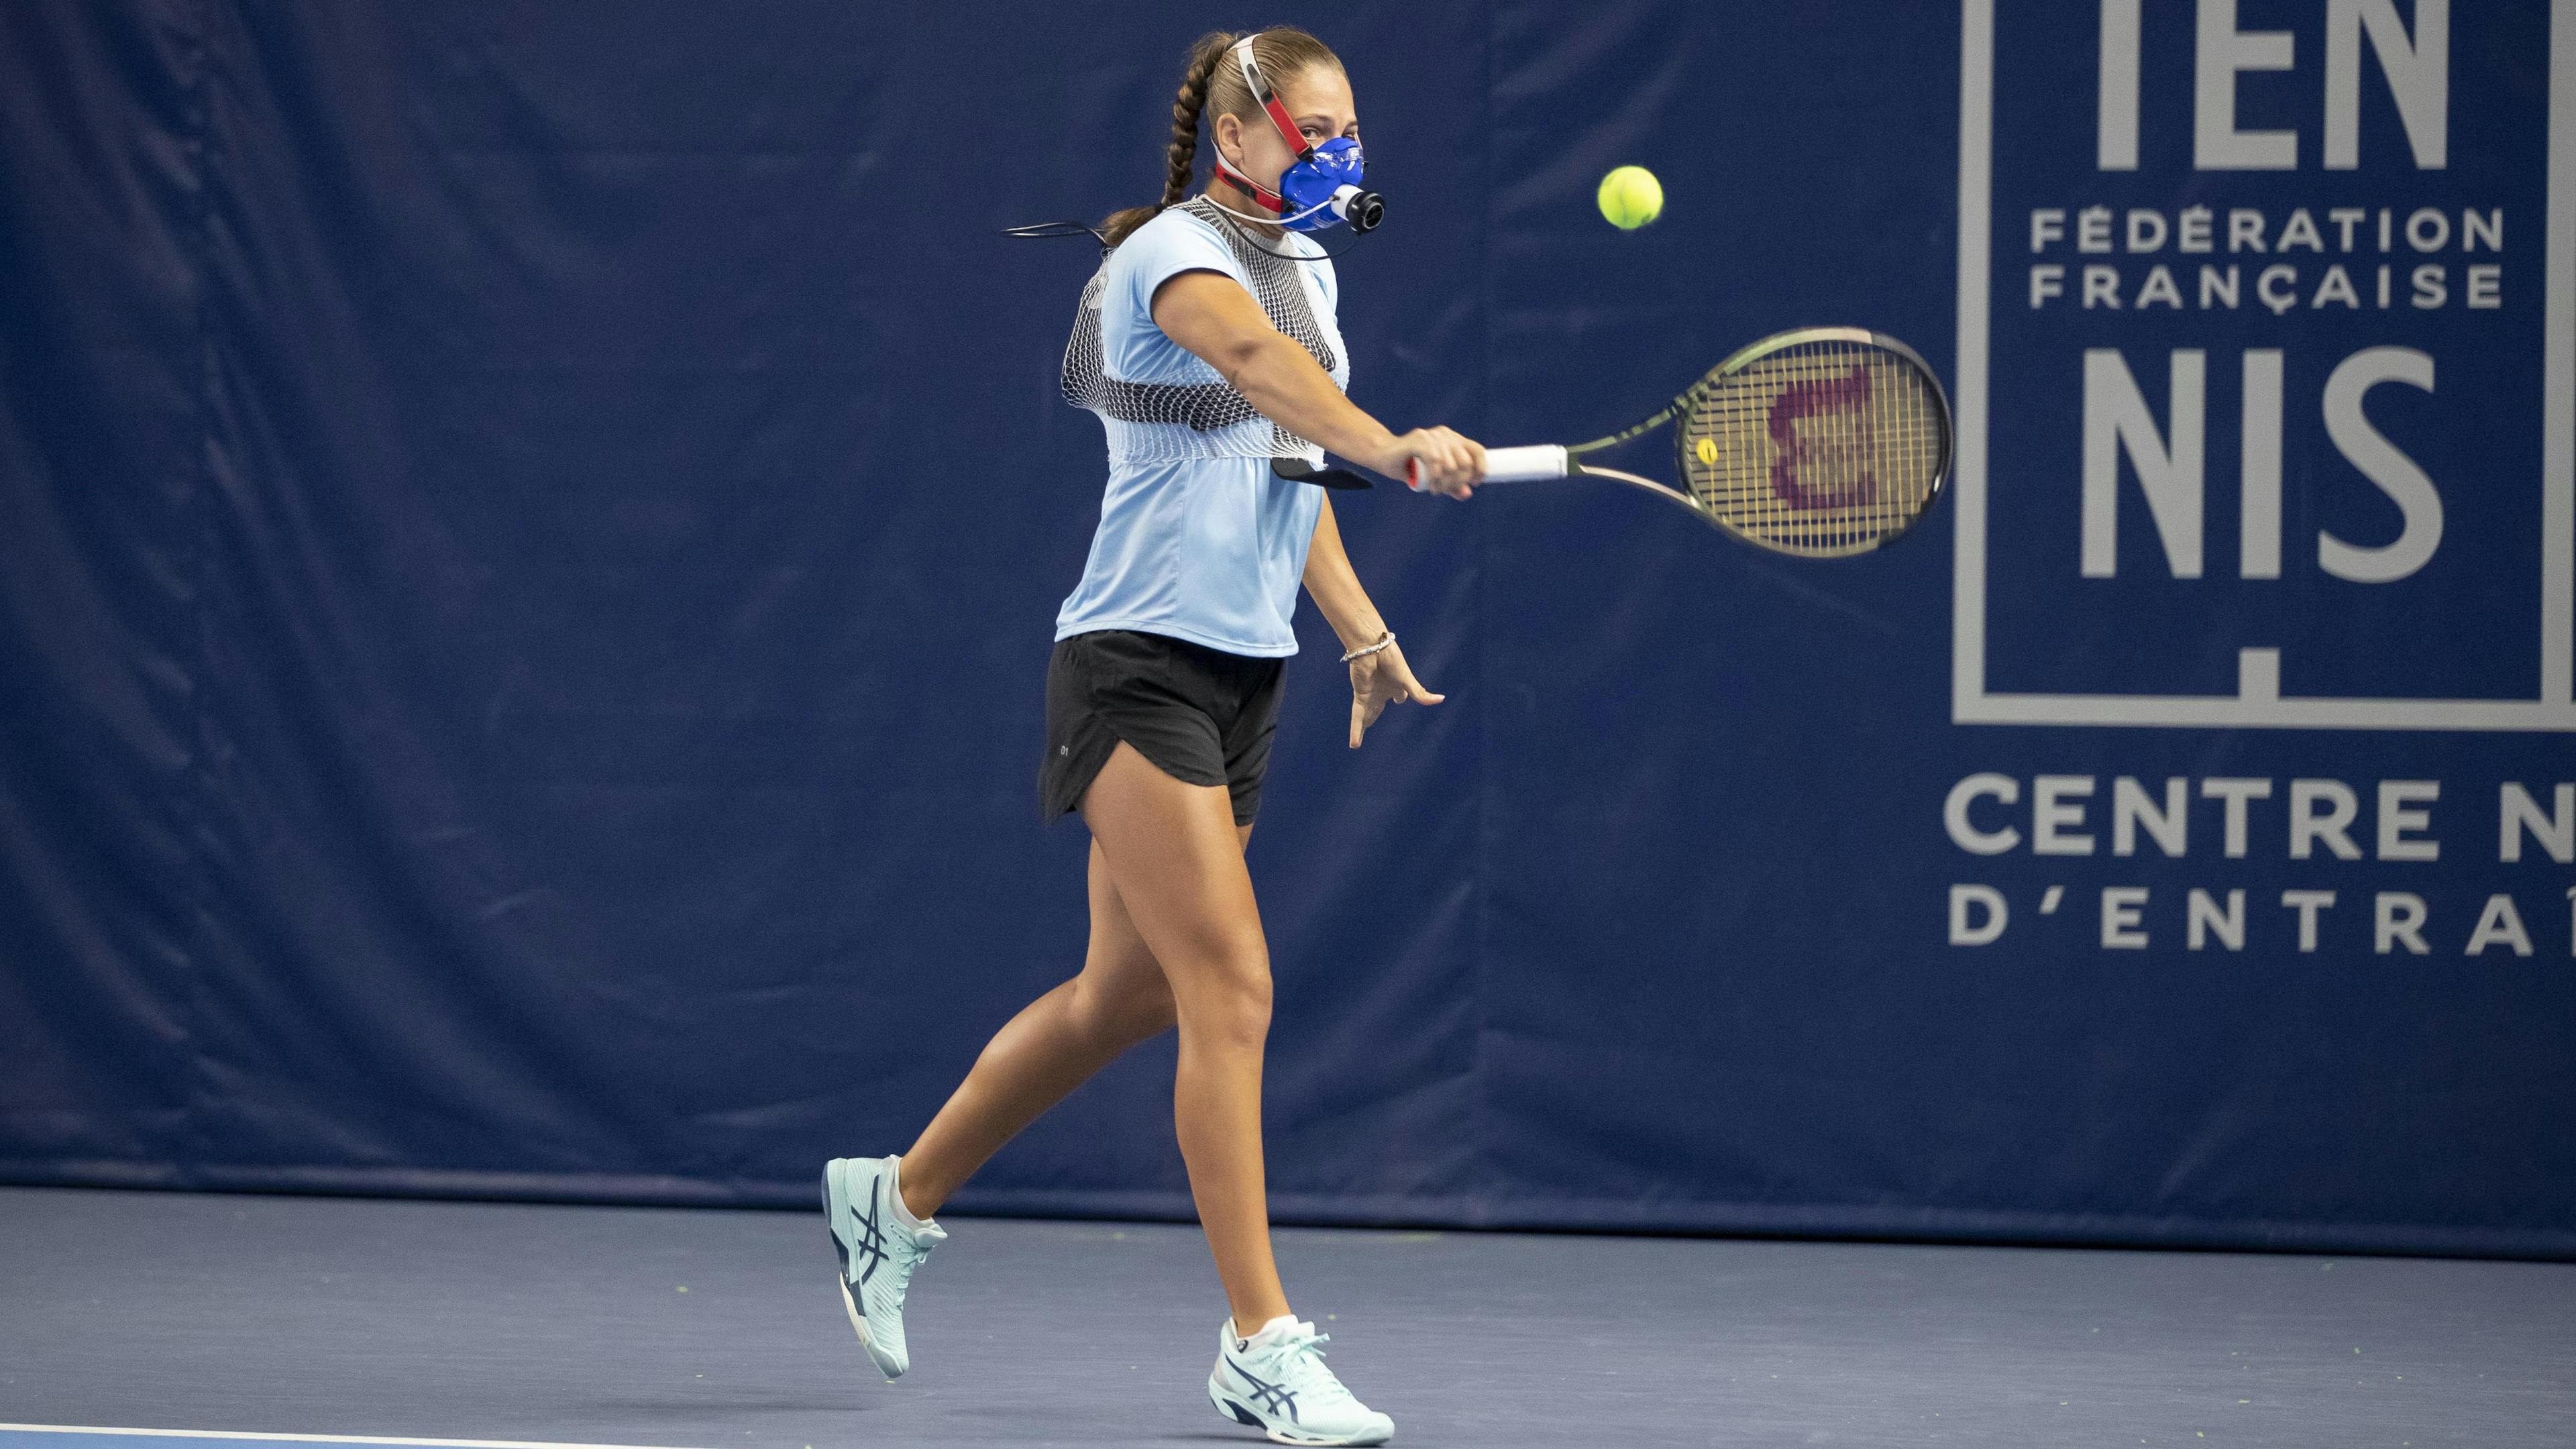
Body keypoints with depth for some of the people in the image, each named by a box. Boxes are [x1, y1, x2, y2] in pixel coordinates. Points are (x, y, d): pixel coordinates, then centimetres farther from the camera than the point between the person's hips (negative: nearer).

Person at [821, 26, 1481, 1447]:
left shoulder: (1308, 270, 14)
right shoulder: (1172, 252, -14)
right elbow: (1255, 357, -36)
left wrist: (1362, 628, 16)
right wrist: (1395, 448, -53)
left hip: (1244, 672, 9)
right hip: (1140, 663, -9)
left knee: (1125, 995, 15)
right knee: (1231, 989, -15)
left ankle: (896, 1197, 34)